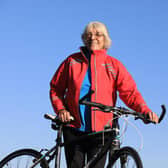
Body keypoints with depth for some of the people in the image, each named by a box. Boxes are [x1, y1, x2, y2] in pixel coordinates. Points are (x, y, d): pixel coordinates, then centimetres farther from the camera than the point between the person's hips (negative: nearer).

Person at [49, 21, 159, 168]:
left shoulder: (114, 65, 5)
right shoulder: (72, 61, 7)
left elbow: (130, 92, -4)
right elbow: (56, 88, 12)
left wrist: (145, 111, -20)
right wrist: (60, 109, -5)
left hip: (101, 130, -1)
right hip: (74, 128, 1)